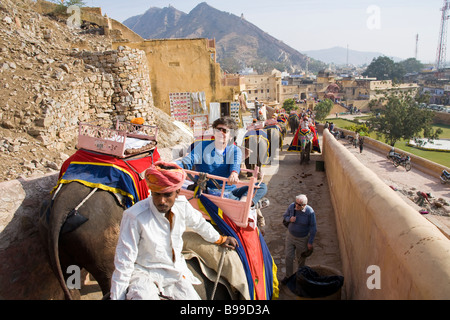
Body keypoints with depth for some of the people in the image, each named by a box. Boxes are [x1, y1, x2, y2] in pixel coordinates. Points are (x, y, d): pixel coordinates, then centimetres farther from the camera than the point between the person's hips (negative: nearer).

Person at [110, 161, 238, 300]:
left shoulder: (182, 205, -10)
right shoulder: (134, 216, -24)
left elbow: (199, 223, 12)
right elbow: (125, 259, -16)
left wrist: (220, 239, 28)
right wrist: (117, 296, -11)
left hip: (176, 270, 5)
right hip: (143, 272, -5)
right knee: (145, 296, -33)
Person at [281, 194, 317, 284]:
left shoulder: (310, 212, -25)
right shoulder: (291, 206, -18)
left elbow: (313, 228, -13)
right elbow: (285, 216, 2)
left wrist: (310, 242, -8)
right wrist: (289, 219, -22)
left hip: (302, 239, -2)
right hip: (290, 236, 2)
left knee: (301, 259, 16)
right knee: (289, 257, 7)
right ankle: (289, 276, 29)